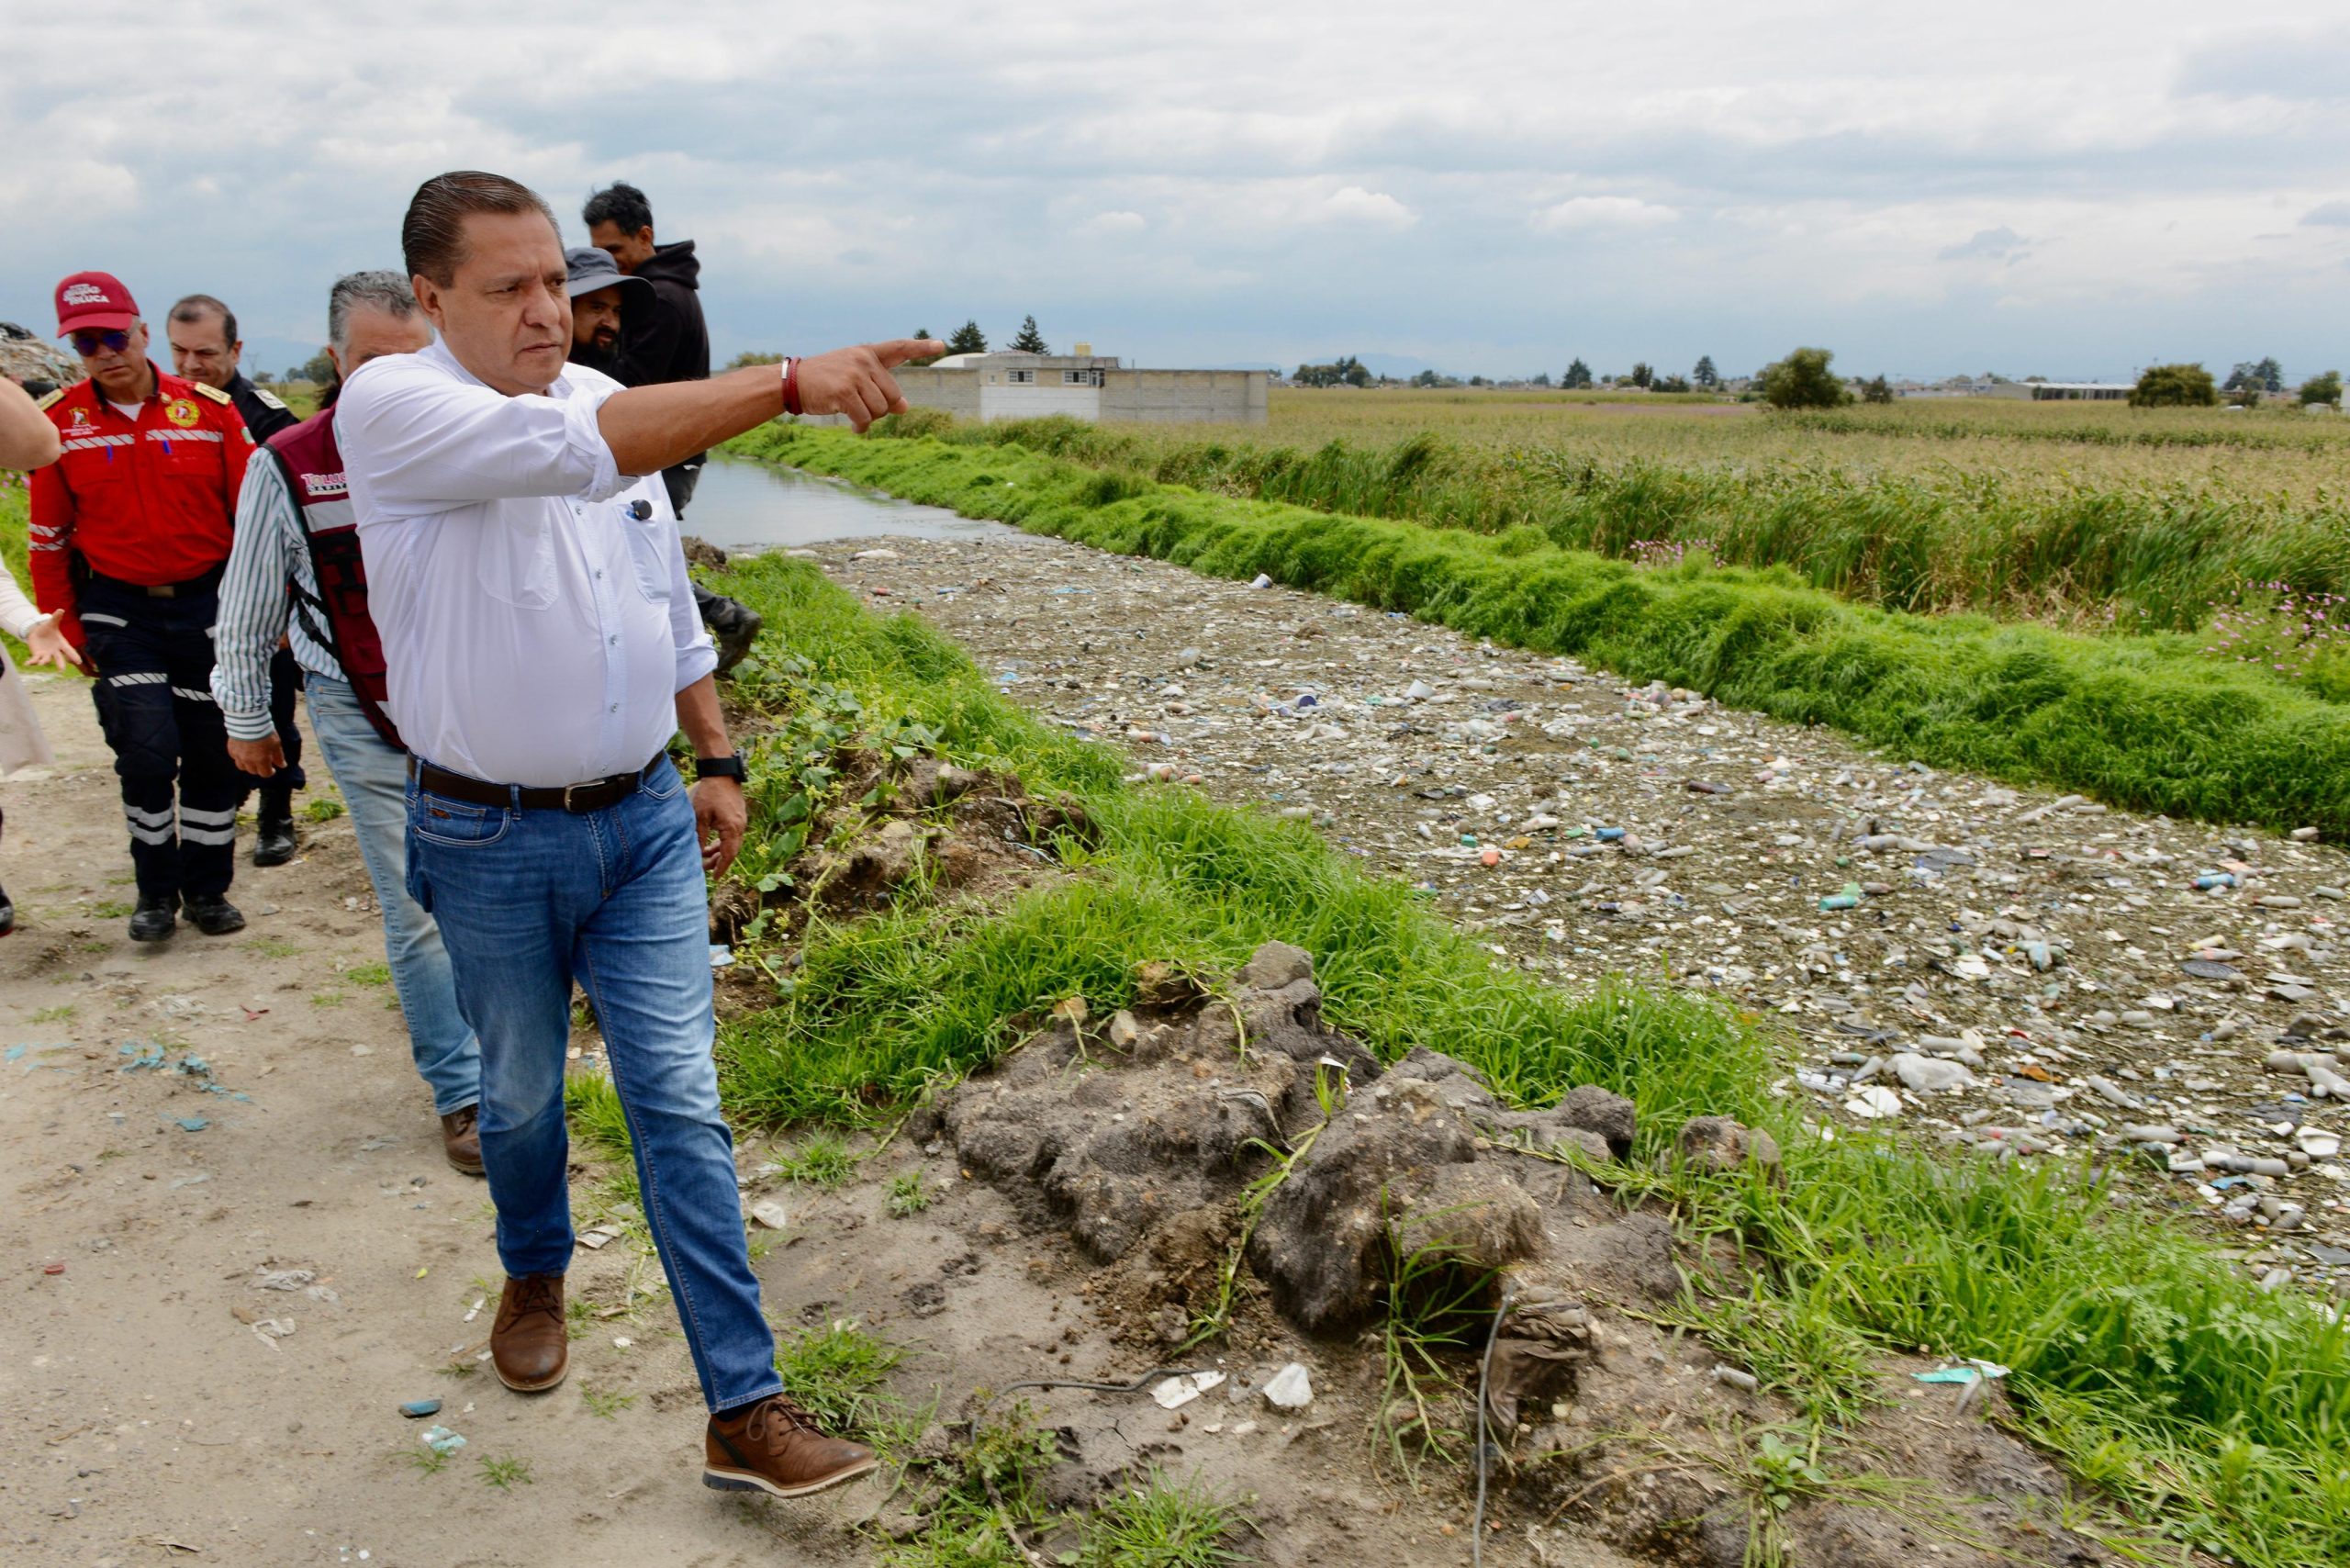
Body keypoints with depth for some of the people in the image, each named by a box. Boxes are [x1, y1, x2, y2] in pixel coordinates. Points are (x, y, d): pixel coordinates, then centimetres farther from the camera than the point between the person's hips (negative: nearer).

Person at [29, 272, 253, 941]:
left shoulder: (211, 410, -5)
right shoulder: (59, 421, -3)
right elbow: (49, 536, 4)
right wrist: (65, 627, 3)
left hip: (208, 603, 1)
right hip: (119, 609, 0)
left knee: (213, 755, 6)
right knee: (148, 751, -10)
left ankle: (207, 890, 23)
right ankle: (156, 891, 11)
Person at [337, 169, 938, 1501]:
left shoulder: (608, 404, 4)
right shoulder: (391, 407, -15)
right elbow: (579, 450, -35)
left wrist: (717, 762, 12)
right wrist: (791, 383, -42)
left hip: (645, 821, 3)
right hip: (492, 841, -3)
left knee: (682, 1108, 1)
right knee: (522, 1093, 18)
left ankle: (746, 1409, 7)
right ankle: (536, 1277, 49)